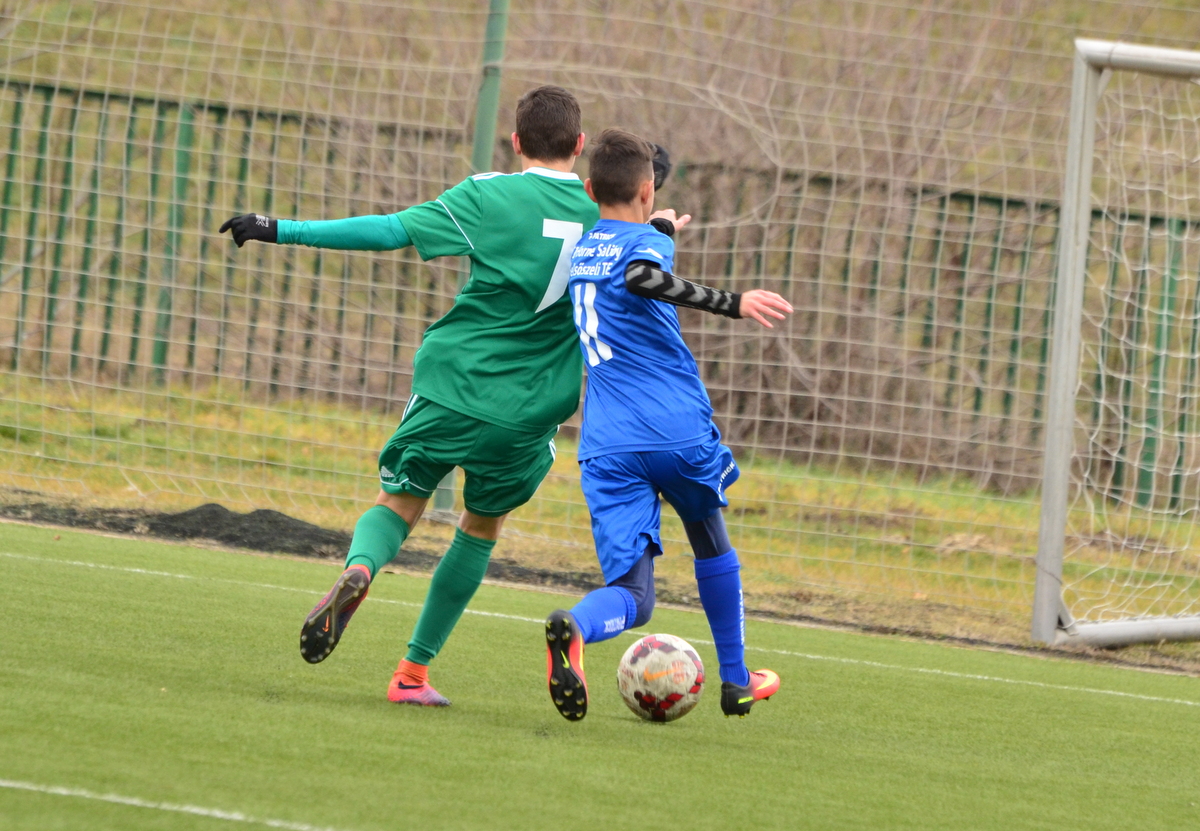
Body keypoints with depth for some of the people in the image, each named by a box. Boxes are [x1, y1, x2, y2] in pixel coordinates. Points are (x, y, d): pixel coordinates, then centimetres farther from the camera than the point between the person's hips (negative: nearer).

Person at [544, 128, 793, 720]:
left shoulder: (580, 249, 16)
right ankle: (736, 681, 36)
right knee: (711, 544, 26)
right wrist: (733, 304, -33)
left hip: (607, 445, 4)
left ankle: (574, 627, -41)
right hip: (679, 430, -4)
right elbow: (641, 278, -29)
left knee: (631, 596, -5)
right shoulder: (645, 242, -4)